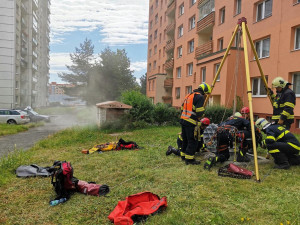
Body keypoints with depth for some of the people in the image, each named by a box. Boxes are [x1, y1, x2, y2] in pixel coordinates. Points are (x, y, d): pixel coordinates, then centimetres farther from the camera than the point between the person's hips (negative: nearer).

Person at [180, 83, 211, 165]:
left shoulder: (189, 95, 20)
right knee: (193, 141, -1)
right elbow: (199, 112, -18)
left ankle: (183, 155, 29)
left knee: (185, 139, 19)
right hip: (190, 122, -9)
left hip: (183, 119, 9)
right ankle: (189, 159, 3)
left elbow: (182, 108, 20)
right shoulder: (200, 97, -8)